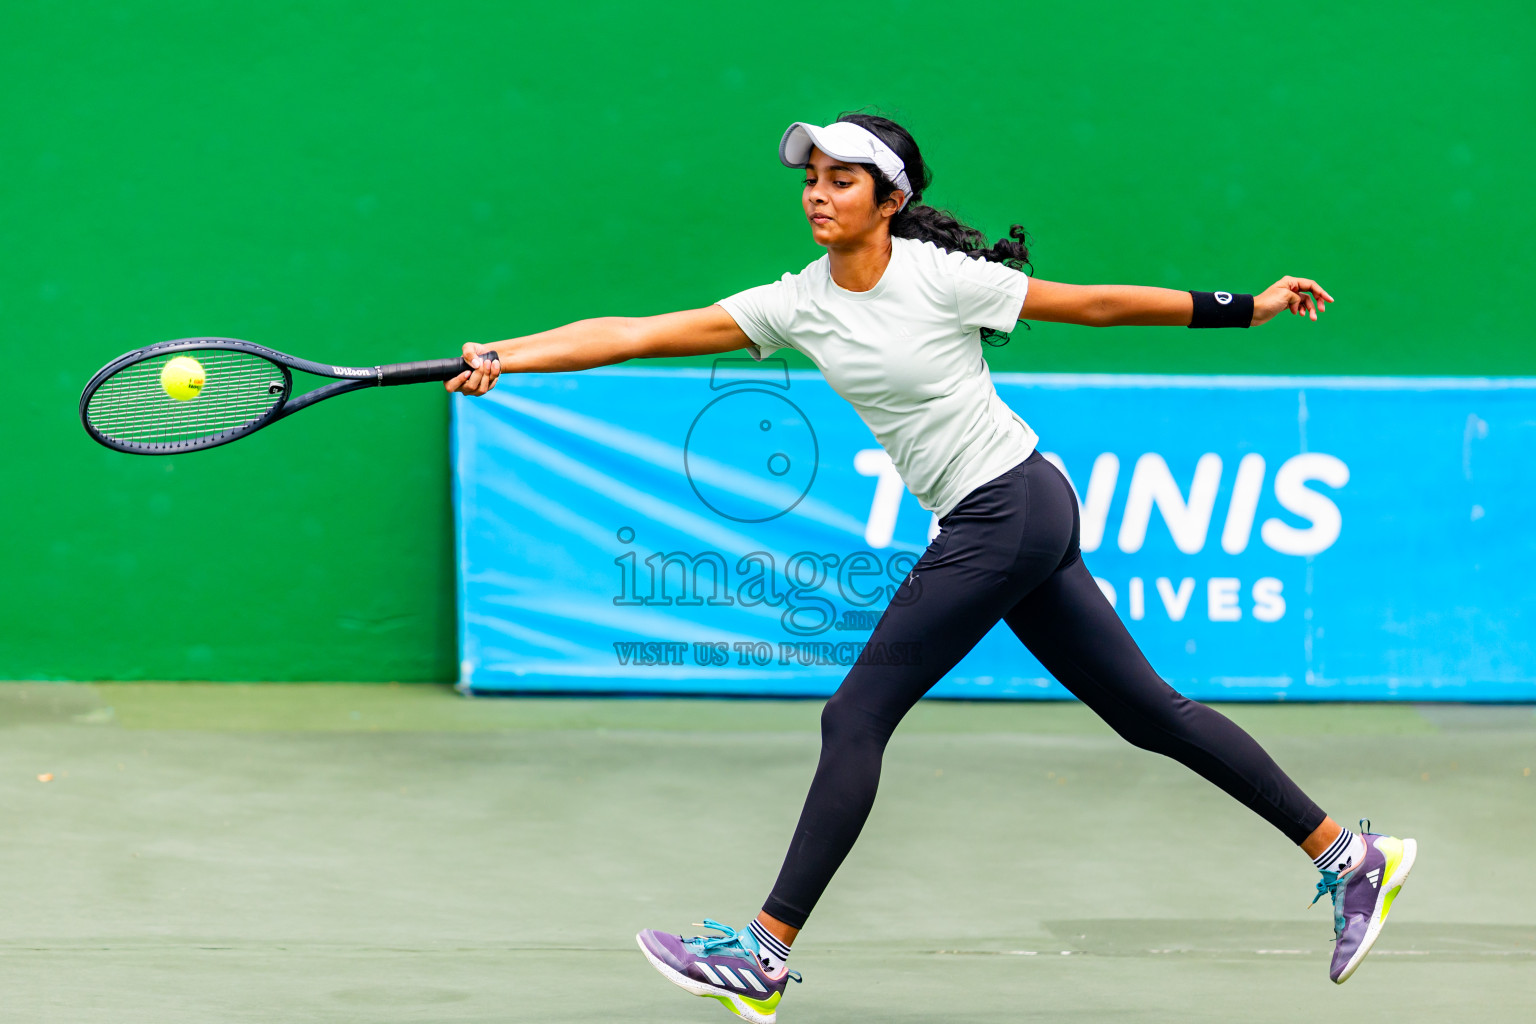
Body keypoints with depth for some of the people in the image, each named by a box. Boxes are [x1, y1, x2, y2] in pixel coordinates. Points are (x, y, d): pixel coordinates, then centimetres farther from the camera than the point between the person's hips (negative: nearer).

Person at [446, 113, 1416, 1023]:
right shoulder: (798, 304, 4)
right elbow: (635, 334, 0)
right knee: (1150, 711, 12)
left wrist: (1245, 309, 1)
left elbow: (1095, 302, -4)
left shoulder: (939, 277, -13)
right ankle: (1349, 855, 19)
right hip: (1014, 521, 8)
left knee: (857, 718, -7)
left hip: (1007, 510, -8)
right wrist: (503, 356, -9)